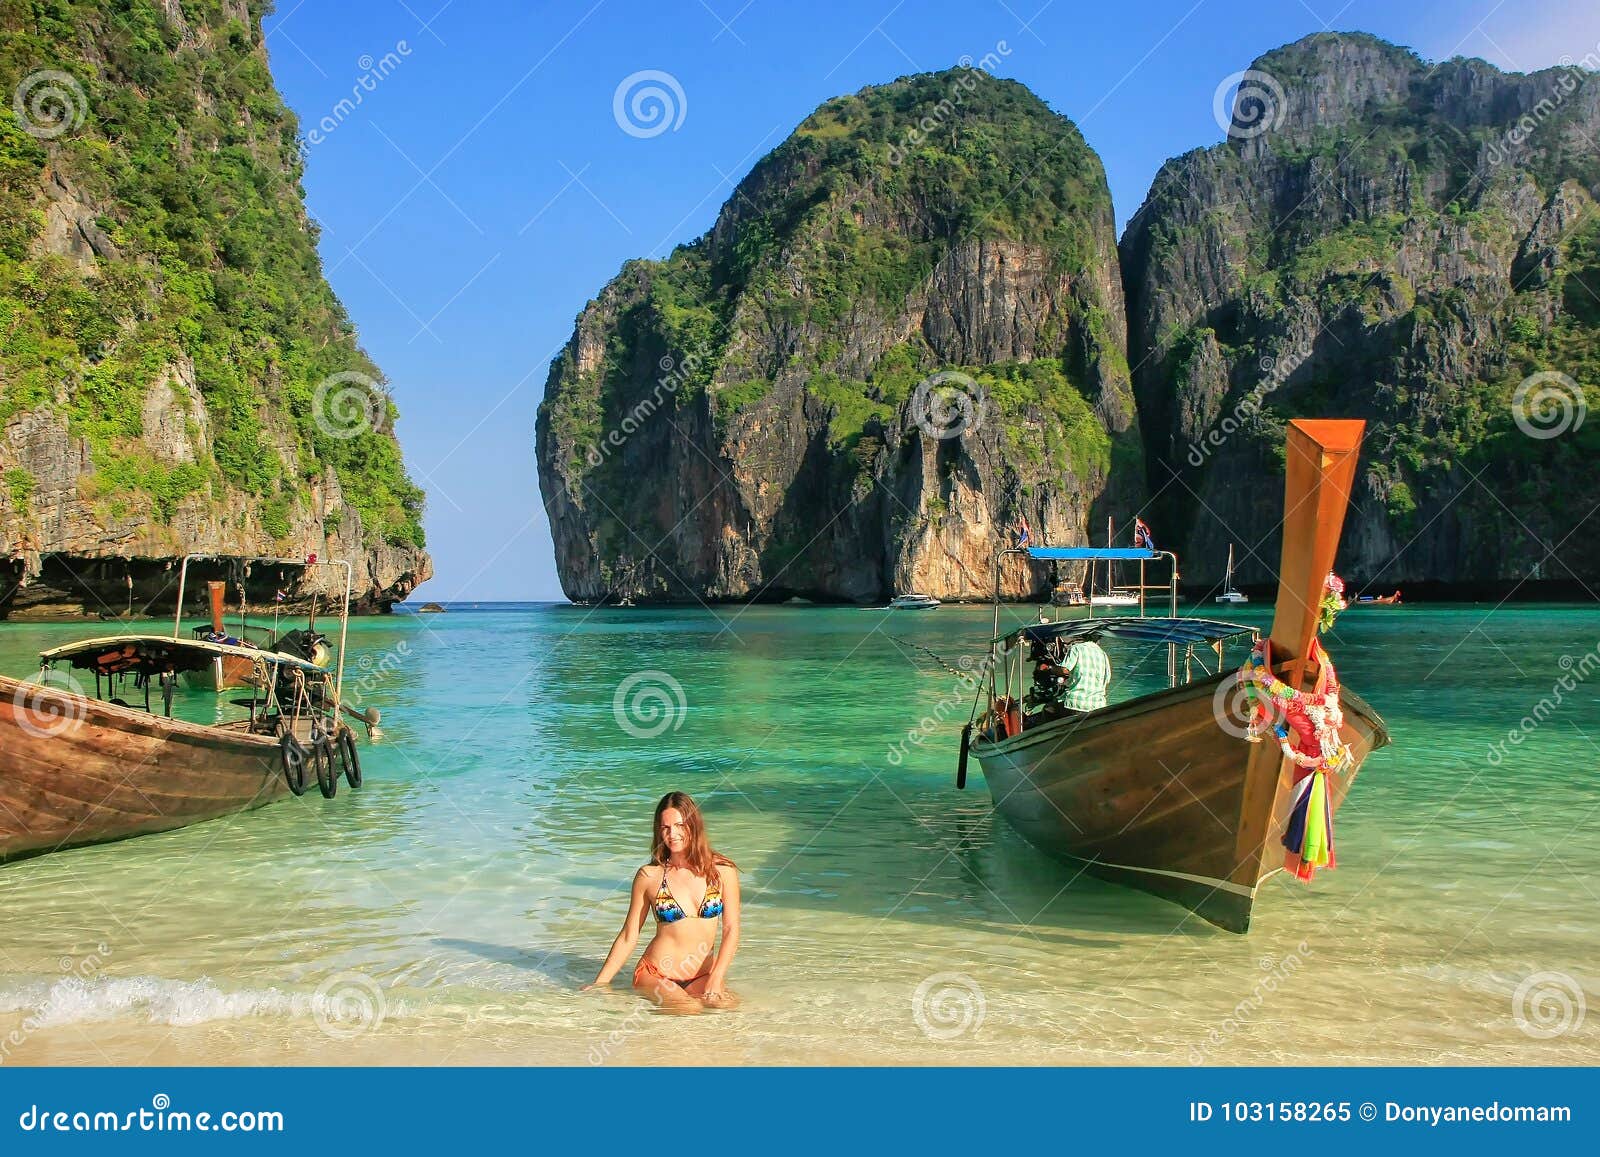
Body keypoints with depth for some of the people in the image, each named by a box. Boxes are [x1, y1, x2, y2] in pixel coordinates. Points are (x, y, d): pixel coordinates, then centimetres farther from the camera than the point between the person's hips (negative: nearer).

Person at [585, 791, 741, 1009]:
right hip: (655, 975, -3)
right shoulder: (648, 876, 0)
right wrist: (599, 984, 6)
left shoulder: (722, 871, 2)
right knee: (690, 1009, -32)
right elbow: (629, 936, 7)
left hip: (703, 976, 3)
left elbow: (731, 930, 0)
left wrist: (715, 980, -12)